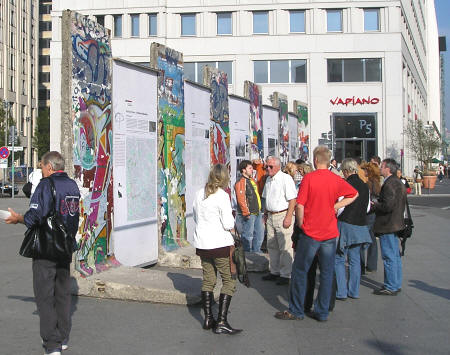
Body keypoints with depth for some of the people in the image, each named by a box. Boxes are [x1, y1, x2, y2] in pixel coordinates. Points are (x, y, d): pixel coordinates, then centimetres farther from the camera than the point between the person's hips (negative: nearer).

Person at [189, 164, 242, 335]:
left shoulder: (199, 194, 5)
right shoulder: (222, 196, -15)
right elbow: (228, 224, -16)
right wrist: (232, 221, 5)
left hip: (202, 243, 7)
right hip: (220, 244, -7)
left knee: (208, 279, 16)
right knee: (229, 281, 2)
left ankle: (208, 319, 20)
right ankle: (221, 322, -4)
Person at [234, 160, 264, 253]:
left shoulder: (251, 180, 16)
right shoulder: (241, 182, -14)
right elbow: (241, 199, -20)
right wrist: (246, 213, -21)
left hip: (257, 212, 9)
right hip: (249, 214, -9)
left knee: (259, 234, 16)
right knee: (248, 235, 0)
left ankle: (256, 252, 29)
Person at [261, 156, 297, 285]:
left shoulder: (286, 179, -11)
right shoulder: (268, 180, 15)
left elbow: (293, 200, -16)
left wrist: (288, 217, -20)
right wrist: (266, 213, 19)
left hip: (283, 215, -8)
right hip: (271, 216, 8)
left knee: (285, 248, -5)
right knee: (272, 246, 13)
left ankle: (285, 275, 2)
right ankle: (274, 272, 24)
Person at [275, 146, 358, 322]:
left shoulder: (309, 178, -10)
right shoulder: (337, 180, 2)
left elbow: (300, 205, -12)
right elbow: (354, 194, 16)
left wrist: (301, 225, 2)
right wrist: (335, 206, 11)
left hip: (310, 233, -4)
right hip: (330, 233, 4)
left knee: (299, 271, 7)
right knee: (327, 273, 10)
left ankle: (296, 310, 12)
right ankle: (322, 312, 15)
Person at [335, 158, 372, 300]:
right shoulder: (365, 186, 6)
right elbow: (367, 208, 13)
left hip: (346, 225, -6)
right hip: (360, 226, 6)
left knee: (339, 259, 3)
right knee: (355, 259, 12)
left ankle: (341, 292, 2)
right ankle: (354, 291, 17)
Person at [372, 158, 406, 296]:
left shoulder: (389, 184, -20)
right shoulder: (399, 183, 13)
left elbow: (387, 206, -27)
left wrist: (374, 205, -9)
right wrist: (377, 204, 13)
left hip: (387, 226, -10)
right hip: (396, 223, 10)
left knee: (389, 257, -4)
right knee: (395, 256, 16)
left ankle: (391, 287, 1)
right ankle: (396, 285, 24)